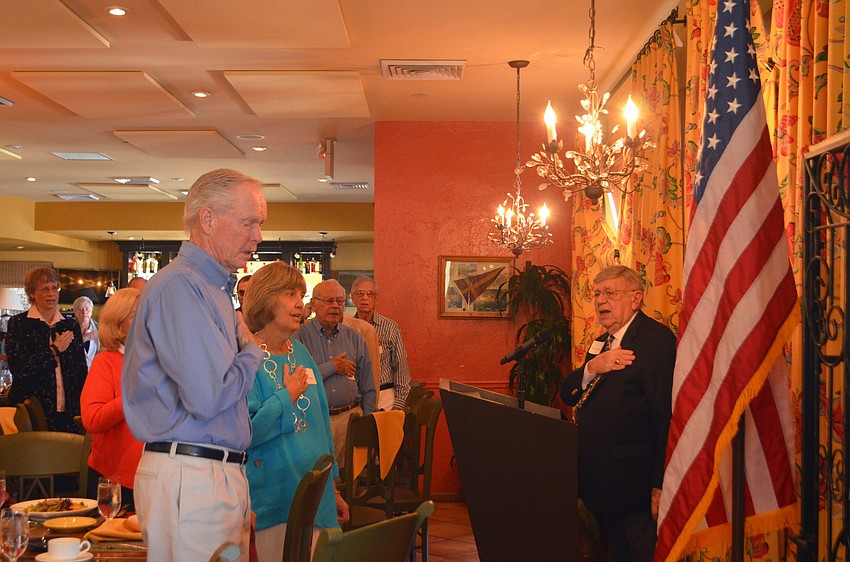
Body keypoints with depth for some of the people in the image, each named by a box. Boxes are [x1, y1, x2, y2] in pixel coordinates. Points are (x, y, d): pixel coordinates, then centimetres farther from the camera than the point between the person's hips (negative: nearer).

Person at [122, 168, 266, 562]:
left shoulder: (215, 288, 18)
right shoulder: (180, 286, -15)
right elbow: (207, 396, -23)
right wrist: (252, 352, -6)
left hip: (222, 474, 9)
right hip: (190, 479, -9)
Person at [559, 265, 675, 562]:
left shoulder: (657, 339, -14)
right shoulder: (602, 343, 16)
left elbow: (668, 415, -21)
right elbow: (568, 395, 10)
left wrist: (661, 485, -24)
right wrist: (592, 367, -11)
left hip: (636, 483, -9)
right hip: (602, 482, 9)